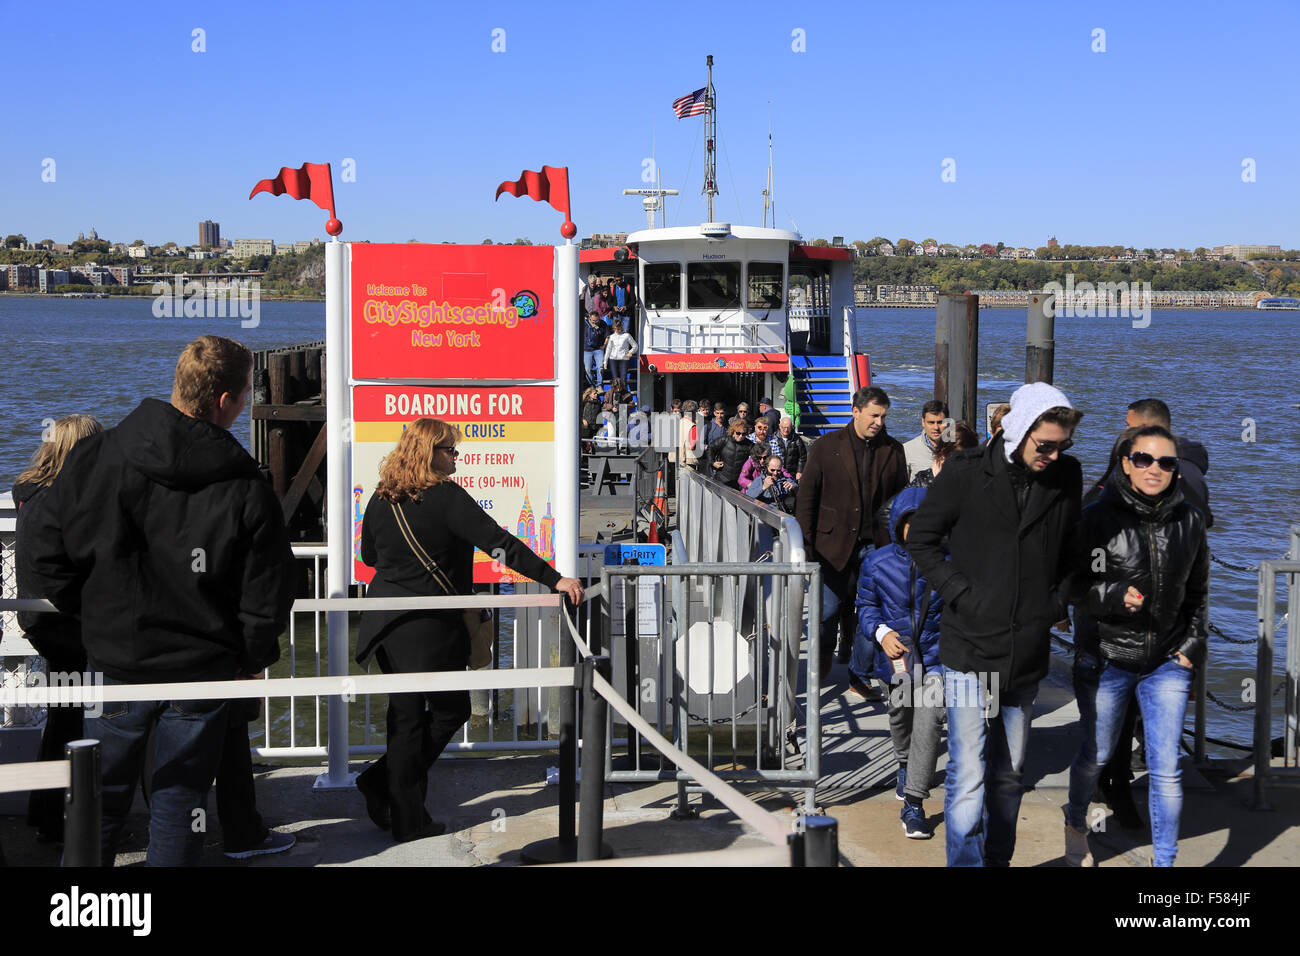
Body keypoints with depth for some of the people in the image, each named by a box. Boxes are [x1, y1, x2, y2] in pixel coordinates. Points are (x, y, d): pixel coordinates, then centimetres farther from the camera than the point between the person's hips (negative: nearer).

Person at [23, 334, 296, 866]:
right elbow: (266, 599, -9)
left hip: (116, 662, 2)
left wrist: (87, 613, 13)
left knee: (101, 800, 17)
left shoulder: (95, 457, -9)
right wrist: (252, 660, 9)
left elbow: (49, 551, -3)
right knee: (180, 800, 13)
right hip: (204, 668, -1)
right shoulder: (248, 491, -13)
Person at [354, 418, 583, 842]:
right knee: (450, 709, 11)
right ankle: (383, 782, 9)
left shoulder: (381, 498, 5)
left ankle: (407, 820, 16)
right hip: (431, 627, -7)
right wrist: (554, 579, -20)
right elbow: (498, 541, -19)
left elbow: (368, 556, 19)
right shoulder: (445, 496, -14)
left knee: (405, 717, 14)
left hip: (384, 621, 7)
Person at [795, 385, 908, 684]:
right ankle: (822, 666, 27)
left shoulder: (893, 450, 6)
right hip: (834, 544, -1)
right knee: (828, 610, 3)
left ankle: (860, 674, 15)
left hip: (875, 545, 2)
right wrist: (806, 544, -5)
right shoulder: (825, 447, 0)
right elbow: (806, 499, 1)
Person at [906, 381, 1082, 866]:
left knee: (1009, 774, 15)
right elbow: (921, 539, -1)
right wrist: (961, 594, -9)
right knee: (968, 776, -7)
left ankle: (999, 858, 30)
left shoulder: (1066, 477, 2)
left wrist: (1056, 602, 4)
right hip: (969, 649, -4)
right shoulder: (965, 471, -9)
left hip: (1028, 655, 4)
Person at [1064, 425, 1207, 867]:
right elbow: (1072, 582, -5)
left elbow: (1197, 589, 13)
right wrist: (1115, 595, -22)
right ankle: (1075, 823, 44)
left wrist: (1193, 643, 6)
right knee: (1096, 755, 15)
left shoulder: (1190, 520, 2)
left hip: (1168, 662, 2)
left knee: (1166, 769, 0)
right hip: (1105, 657, -2)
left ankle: (1165, 861, 15)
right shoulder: (1099, 516, -9)